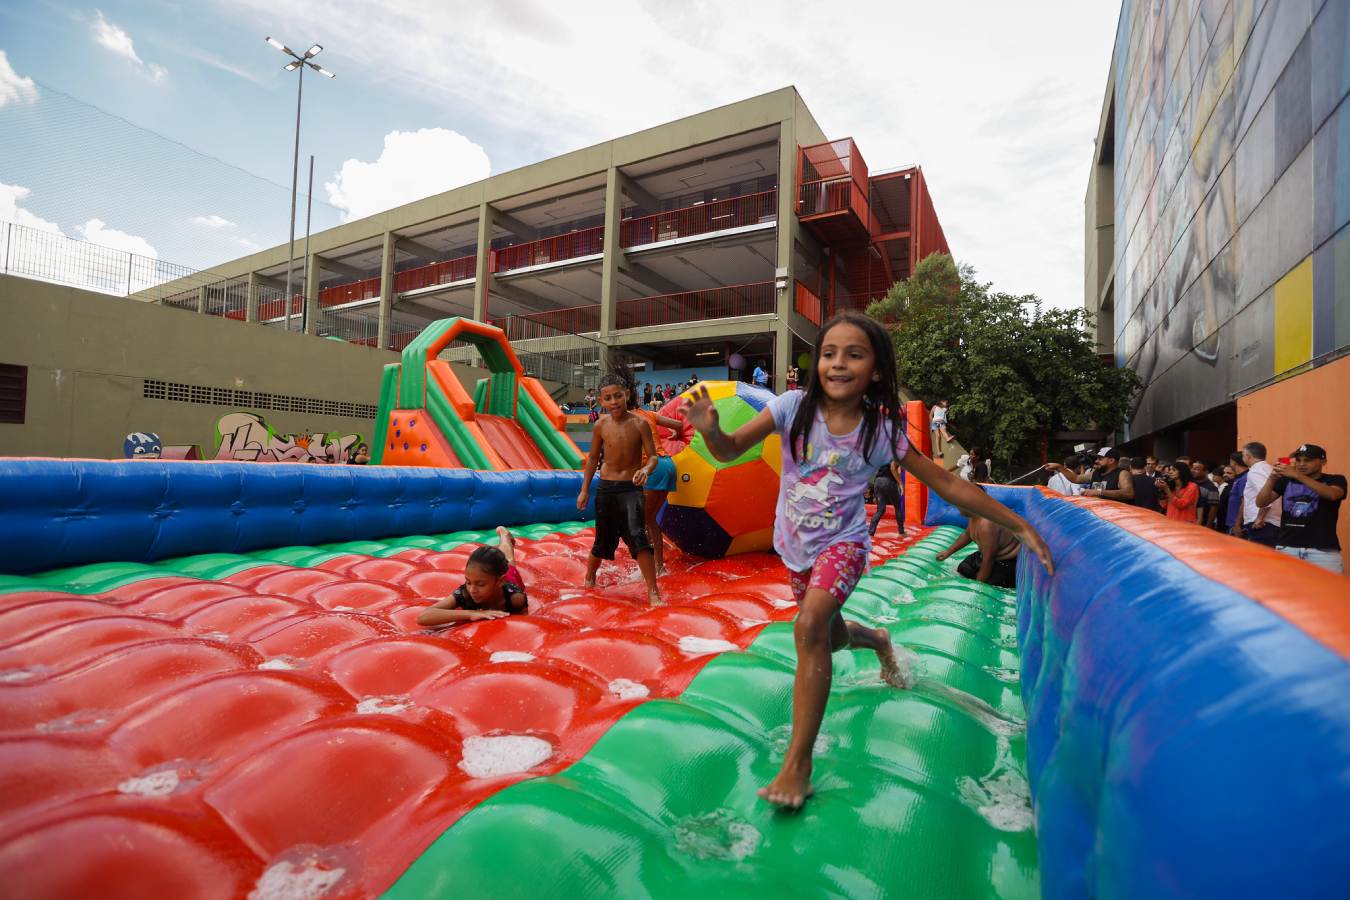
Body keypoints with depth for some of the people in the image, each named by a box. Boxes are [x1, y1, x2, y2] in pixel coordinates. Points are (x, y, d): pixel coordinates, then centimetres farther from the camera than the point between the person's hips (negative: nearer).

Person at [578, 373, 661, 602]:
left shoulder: (639, 424, -9)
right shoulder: (601, 425, -2)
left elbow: (652, 456, -7)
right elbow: (593, 457, 9)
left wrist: (646, 469, -30)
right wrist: (585, 490, 10)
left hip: (631, 487, -3)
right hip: (606, 487, 3)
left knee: (638, 536, -18)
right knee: (602, 538, 15)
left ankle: (653, 591, -11)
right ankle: (589, 579, 41)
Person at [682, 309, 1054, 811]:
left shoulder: (882, 431, -15)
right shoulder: (794, 407, -15)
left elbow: (948, 485, -7)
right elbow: (731, 450, -13)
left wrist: (1021, 527, -5)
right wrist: (710, 429, -37)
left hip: (842, 543, -3)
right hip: (795, 544, 3)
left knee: (810, 627, -26)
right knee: (828, 637, 17)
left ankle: (798, 762, -12)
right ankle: (877, 640, 55)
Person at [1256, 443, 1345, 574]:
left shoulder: (1335, 480, 5)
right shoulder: (1286, 480, 10)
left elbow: (1332, 495, -20)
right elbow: (1261, 503, -1)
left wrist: (1297, 475, -28)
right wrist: (1272, 478, -16)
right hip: (1286, 547, 2)